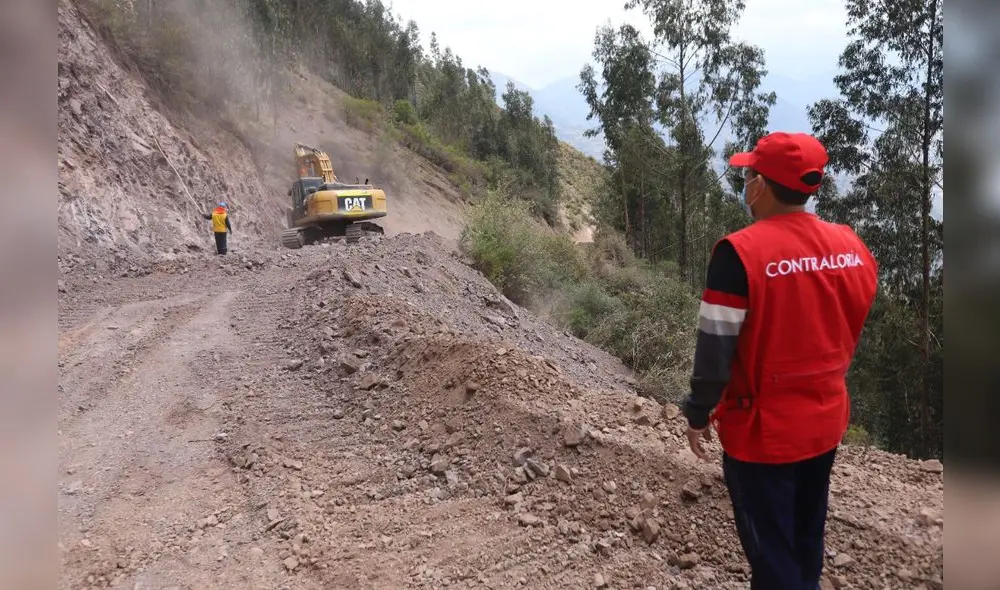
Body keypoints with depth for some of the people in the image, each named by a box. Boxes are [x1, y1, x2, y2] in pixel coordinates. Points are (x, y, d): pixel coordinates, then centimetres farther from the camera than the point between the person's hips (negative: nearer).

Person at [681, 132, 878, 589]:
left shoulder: (740, 252, -22)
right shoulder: (852, 247, -2)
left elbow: (715, 347, -19)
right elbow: (851, 333, 9)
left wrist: (698, 414, -6)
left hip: (763, 429, -6)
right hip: (827, 421, 6)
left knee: (772, 552, 11)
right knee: (807, 541, 25)